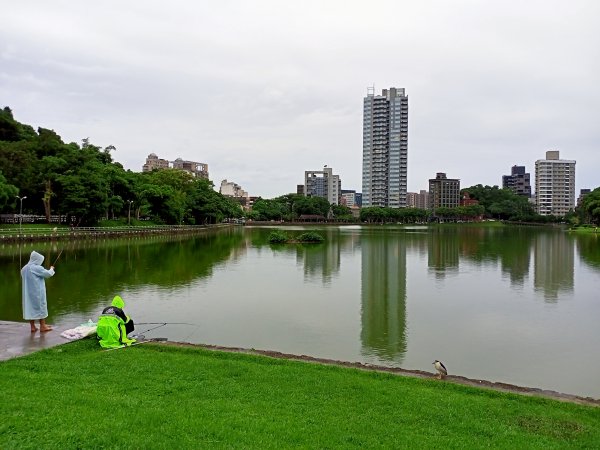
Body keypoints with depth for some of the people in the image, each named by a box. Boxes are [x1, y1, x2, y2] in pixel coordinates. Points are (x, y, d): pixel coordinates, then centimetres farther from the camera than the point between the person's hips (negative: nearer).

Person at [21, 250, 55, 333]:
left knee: (30, 307, 10)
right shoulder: (37, 268, -17)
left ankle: (33, 326, 14)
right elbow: (48, 274, -14)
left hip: (28, 292, 7)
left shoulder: (24, 269, 7)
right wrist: (51, 269, 8)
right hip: (38, 292, -7)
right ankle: (42, 326, 9)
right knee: (41, 307, 3)